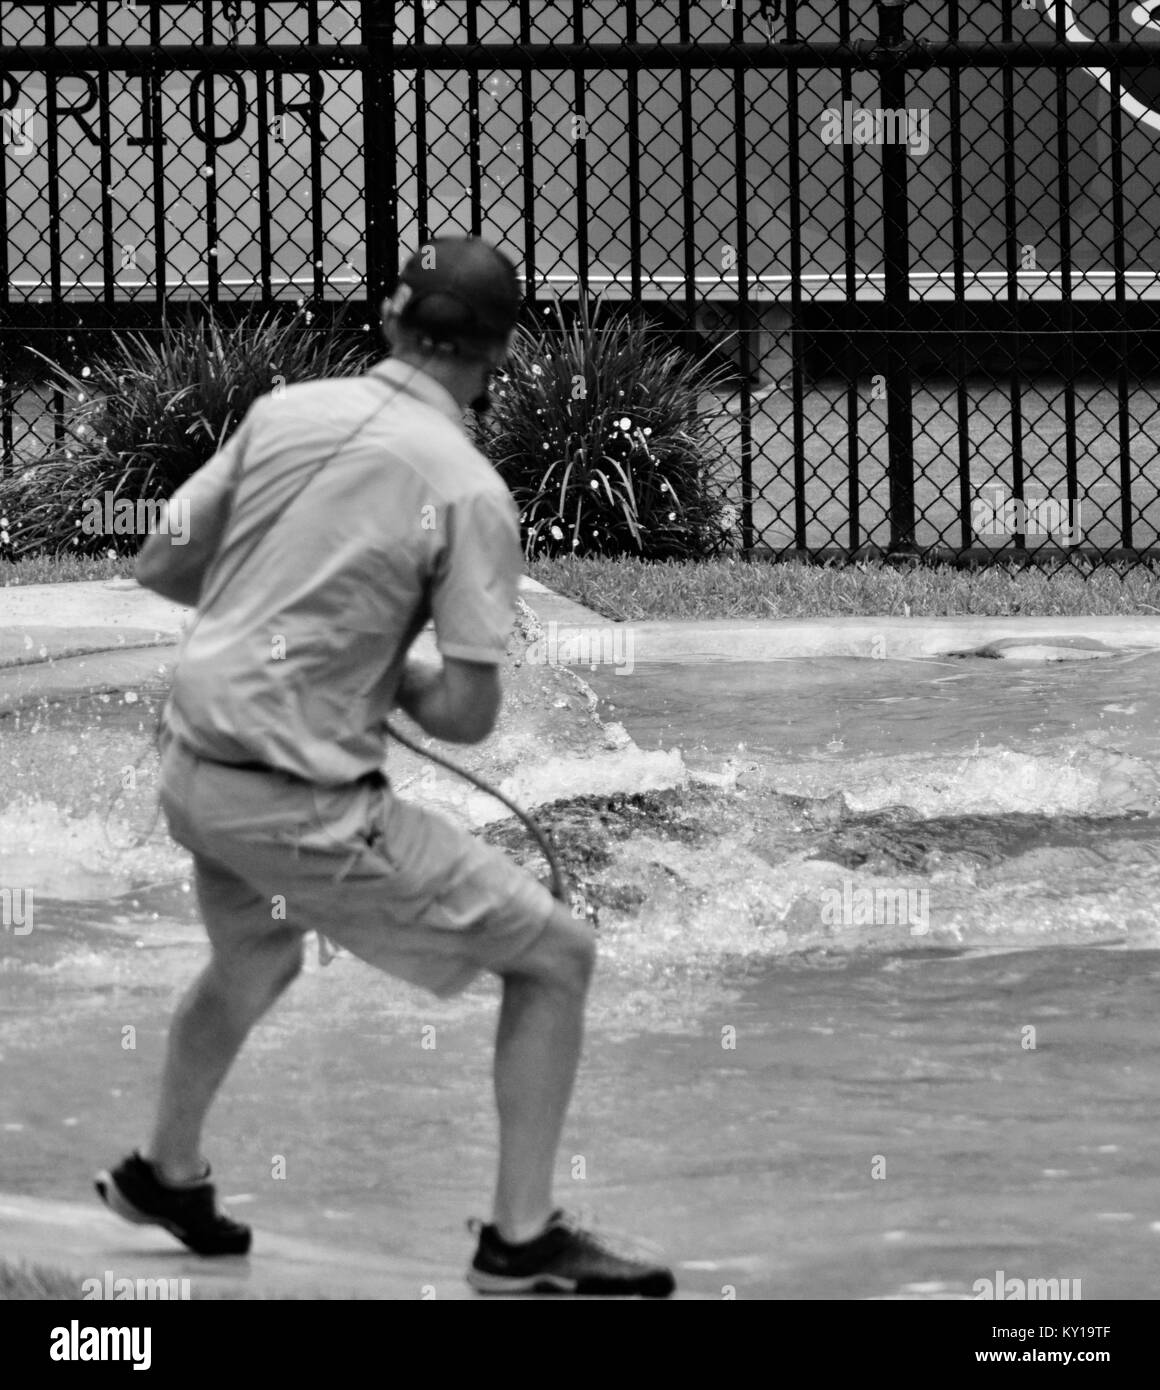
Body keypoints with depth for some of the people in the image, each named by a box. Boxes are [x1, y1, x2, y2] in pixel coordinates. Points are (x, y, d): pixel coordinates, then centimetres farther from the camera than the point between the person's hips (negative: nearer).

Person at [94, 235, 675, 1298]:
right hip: (302, 803, -7)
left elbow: (157, 563, 8)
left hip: (192, 765, 7)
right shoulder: (469, 492, -14)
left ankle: (166, 1174, 54)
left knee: (253, 964, 36)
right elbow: (467, 715, -14)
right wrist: (390, 673, 6)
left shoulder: (283, 411, 1)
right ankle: (521, 1242, 4)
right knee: (557, 954, 3)